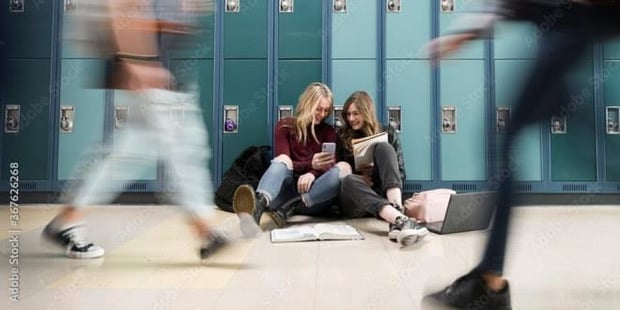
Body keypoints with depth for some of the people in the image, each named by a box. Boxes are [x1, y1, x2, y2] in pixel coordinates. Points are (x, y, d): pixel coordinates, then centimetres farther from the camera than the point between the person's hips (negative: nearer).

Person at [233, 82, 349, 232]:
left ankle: (288, 208, -45)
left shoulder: (328, 131, 15)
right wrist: (310, 164, -23)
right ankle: (259, 204, -62)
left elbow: (329, 165, -1)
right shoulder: (285, 126, 9)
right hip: (288, 189, -1)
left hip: (315, 198, 1)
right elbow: (281, 161, -4)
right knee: (281, 160, -30)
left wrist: (313, 173, -25)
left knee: (341, 169, -28)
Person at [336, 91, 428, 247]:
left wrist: (377, 172, -10)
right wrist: (359, 176, -7)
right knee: (350, 180, -36)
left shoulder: (388, 133, 13)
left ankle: (397, 208, -47)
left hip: (382, 194, 0)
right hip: (354, 202, 0)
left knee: (383, 147, -22)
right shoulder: (342, 136, 14)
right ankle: (400, 219, -61)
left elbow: (400, 173, 10)